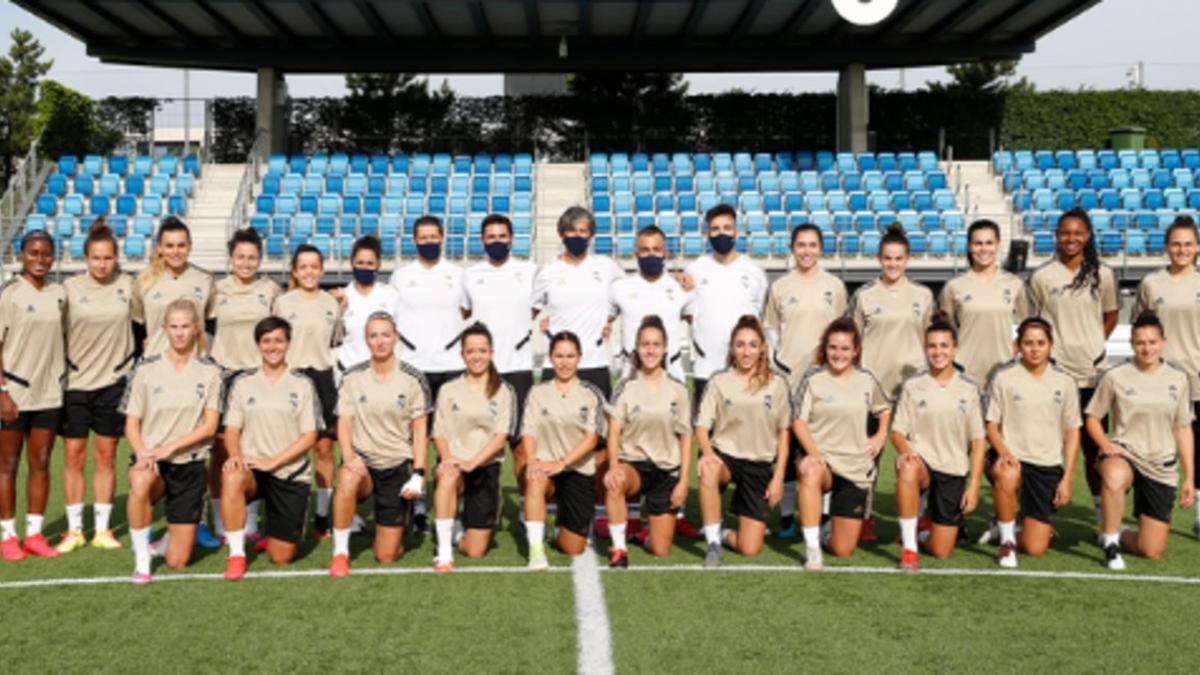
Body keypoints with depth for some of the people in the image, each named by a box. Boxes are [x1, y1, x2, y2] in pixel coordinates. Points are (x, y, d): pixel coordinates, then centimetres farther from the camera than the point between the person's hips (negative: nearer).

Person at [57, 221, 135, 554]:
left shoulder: (128, 285, 0)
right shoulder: (70, 287, -3)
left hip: (113, 382, 1)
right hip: (75, 383, -1)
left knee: (106, 457, 7)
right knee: (73, 456, 3)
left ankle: (102, 529, 15)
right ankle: (74, 530, 14)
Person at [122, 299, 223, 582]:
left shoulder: (210, 371, 0)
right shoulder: (146, 369, 0)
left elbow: (210, 426, -5)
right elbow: (132, 424, 0)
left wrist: (171, 446, -19)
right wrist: (142, 453, -20)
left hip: (190, 465, 1)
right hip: (151, 459, 0)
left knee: (177, 562, 1)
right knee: (140, 484, -41)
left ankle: (172, 533, 38)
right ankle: (141, 559, -19)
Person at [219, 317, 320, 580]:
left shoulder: (302, 384, 2)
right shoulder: (242, 382, 6)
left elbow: (310, 436, -3)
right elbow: (231, 430, 4)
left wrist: (272, 462, -14)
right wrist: (235, 455, -18)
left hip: (290, 474, 0)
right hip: (252, 469, 0)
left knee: (281, 557, -1)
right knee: (232, 478, -38)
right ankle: (237, 554, -22)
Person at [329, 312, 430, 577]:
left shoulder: (413, 379, -3)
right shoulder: (353, 377, -1)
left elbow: (420, 429, -1)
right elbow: (344, 421, -4)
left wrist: (418, 474, -9)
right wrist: (348, 456, -23)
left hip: (398, 465, 0)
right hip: (363, 459, 0)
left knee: (387, 556, -1)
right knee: (348, 479, -40)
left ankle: (394, 528, 37)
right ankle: (340, 553, -20)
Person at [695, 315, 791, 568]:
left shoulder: (776, 385, 3)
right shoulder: (719, 382, 1)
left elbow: (783, 434, 8)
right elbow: (701, 427, -3)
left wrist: (778, 477, 1)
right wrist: (707, 452, -24)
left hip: (760, 465, 1)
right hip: (725, 456, -1)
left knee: (750, 549, -7)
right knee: (708, 469, -41)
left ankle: (724, 535, 29)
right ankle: (713, 543, -24)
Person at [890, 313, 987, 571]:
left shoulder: (969, 388, 2)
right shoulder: (912, 386, -1)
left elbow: (978, 441, 4)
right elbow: (897, 432, -1)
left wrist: (974, 485, -4)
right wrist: (906, 450, -24)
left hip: (954, 471, 2)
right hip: (921, 462, -1)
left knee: (941, 551, 1)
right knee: (908, 469, -42)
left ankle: (927, 522, 38)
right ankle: (909, 549, -30)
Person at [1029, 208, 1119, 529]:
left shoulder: (1102, 275, 3)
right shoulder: (1041, 276, 1)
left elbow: (1110, 317, 12)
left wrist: (1090, 346, 3)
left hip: (1092, 371, 1)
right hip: (1051, 370, -1)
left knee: (1093, 446, 9)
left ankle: (1102, 516, 20)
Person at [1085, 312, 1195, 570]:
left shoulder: (1179, 379, 3)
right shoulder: (1115, 377, -5)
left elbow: (1184, 430, 9)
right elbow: (1093, 418, 2)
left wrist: (1190, 478, 7)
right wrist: (1106, 444, -18)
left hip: (1162, 467, 3)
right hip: (1125, 453, -3)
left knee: (1152, 551, -2)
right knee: (1114, 478, -44)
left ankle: (1121, 535, 33)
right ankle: (1111, 542, -21)